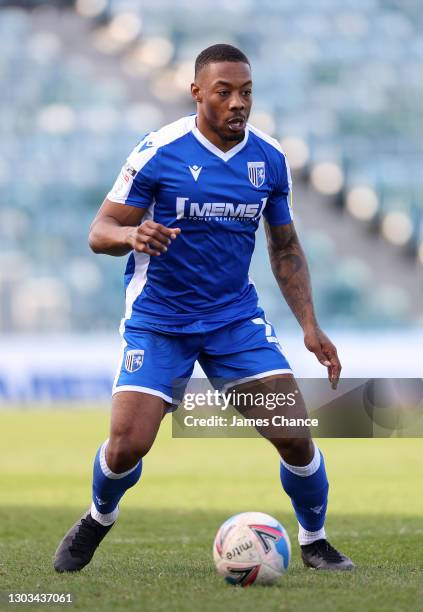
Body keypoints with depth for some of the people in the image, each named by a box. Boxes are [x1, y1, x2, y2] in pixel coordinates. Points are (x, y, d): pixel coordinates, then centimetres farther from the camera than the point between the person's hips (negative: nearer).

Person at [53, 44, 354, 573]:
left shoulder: (269, 158, 1)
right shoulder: (158, 152, -13)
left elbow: (285, 247, 13)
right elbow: (100, 232, -10)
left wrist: (310, 325, 4)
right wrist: (133, 236, -34)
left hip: (236, 317, 3)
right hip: (157, 320, -3)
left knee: (295, 435, -10)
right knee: (127, 445, -15)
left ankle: (315, 542, 14)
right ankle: (96, 522, 18)